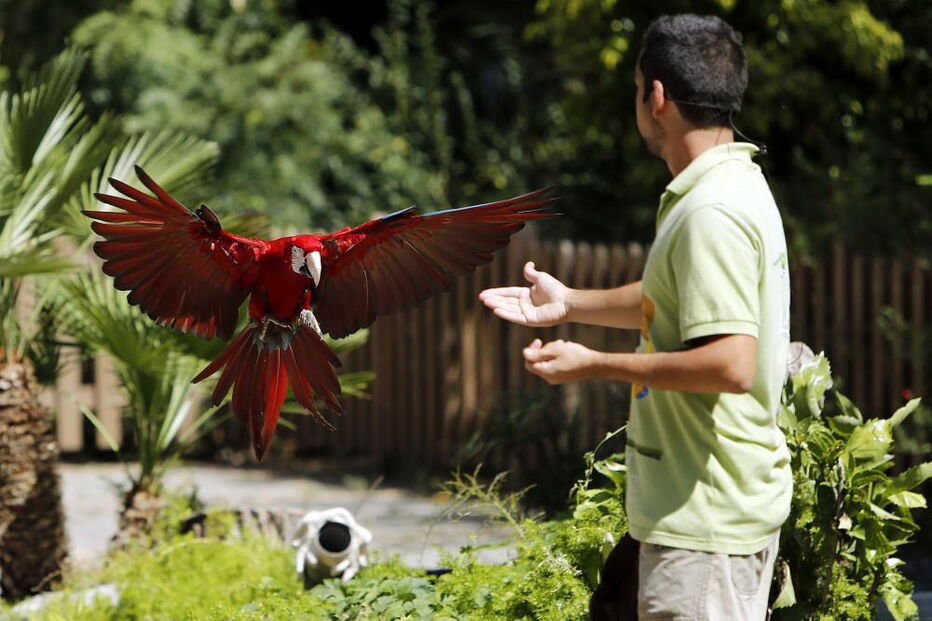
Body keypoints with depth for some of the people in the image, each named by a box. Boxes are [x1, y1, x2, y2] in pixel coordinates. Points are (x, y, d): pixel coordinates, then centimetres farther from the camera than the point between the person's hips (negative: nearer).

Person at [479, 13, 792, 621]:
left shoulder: (710, 215, -22)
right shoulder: (736, 185, 12)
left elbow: (730, 364, -28)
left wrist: (596, 365, -19)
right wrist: (571, 303, 26)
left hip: (704, 516, -10)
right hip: (723, 503, 10)